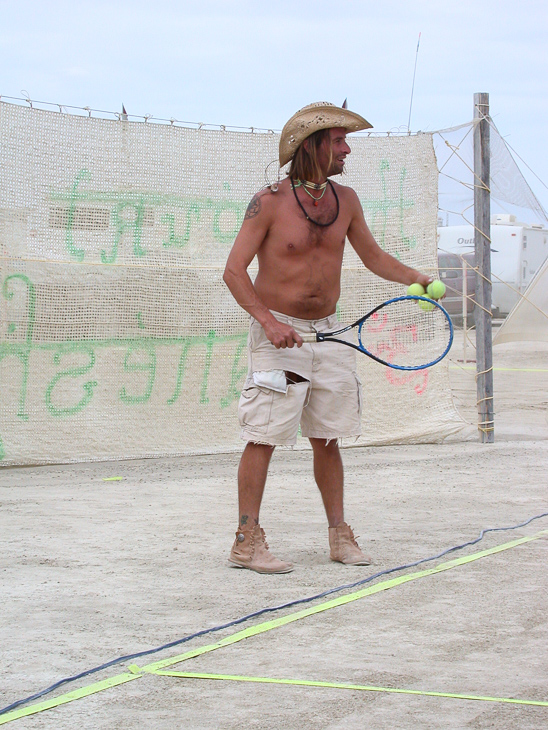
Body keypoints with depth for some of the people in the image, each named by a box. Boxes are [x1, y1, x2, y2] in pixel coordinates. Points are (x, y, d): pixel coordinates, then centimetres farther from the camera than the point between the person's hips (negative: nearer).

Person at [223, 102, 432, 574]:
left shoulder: (345, 200, 6)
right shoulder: (269, 202, -11)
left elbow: (373, 256, 19)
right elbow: (234, 271, -12)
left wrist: (414, 277, 1)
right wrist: (268, 321, -23)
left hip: (328, 332, 6)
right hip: (279, 332, -6)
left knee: (328, 438, 9)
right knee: (264, 437, -6)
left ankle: (340, 536, 16)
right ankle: (247, 543, -2)